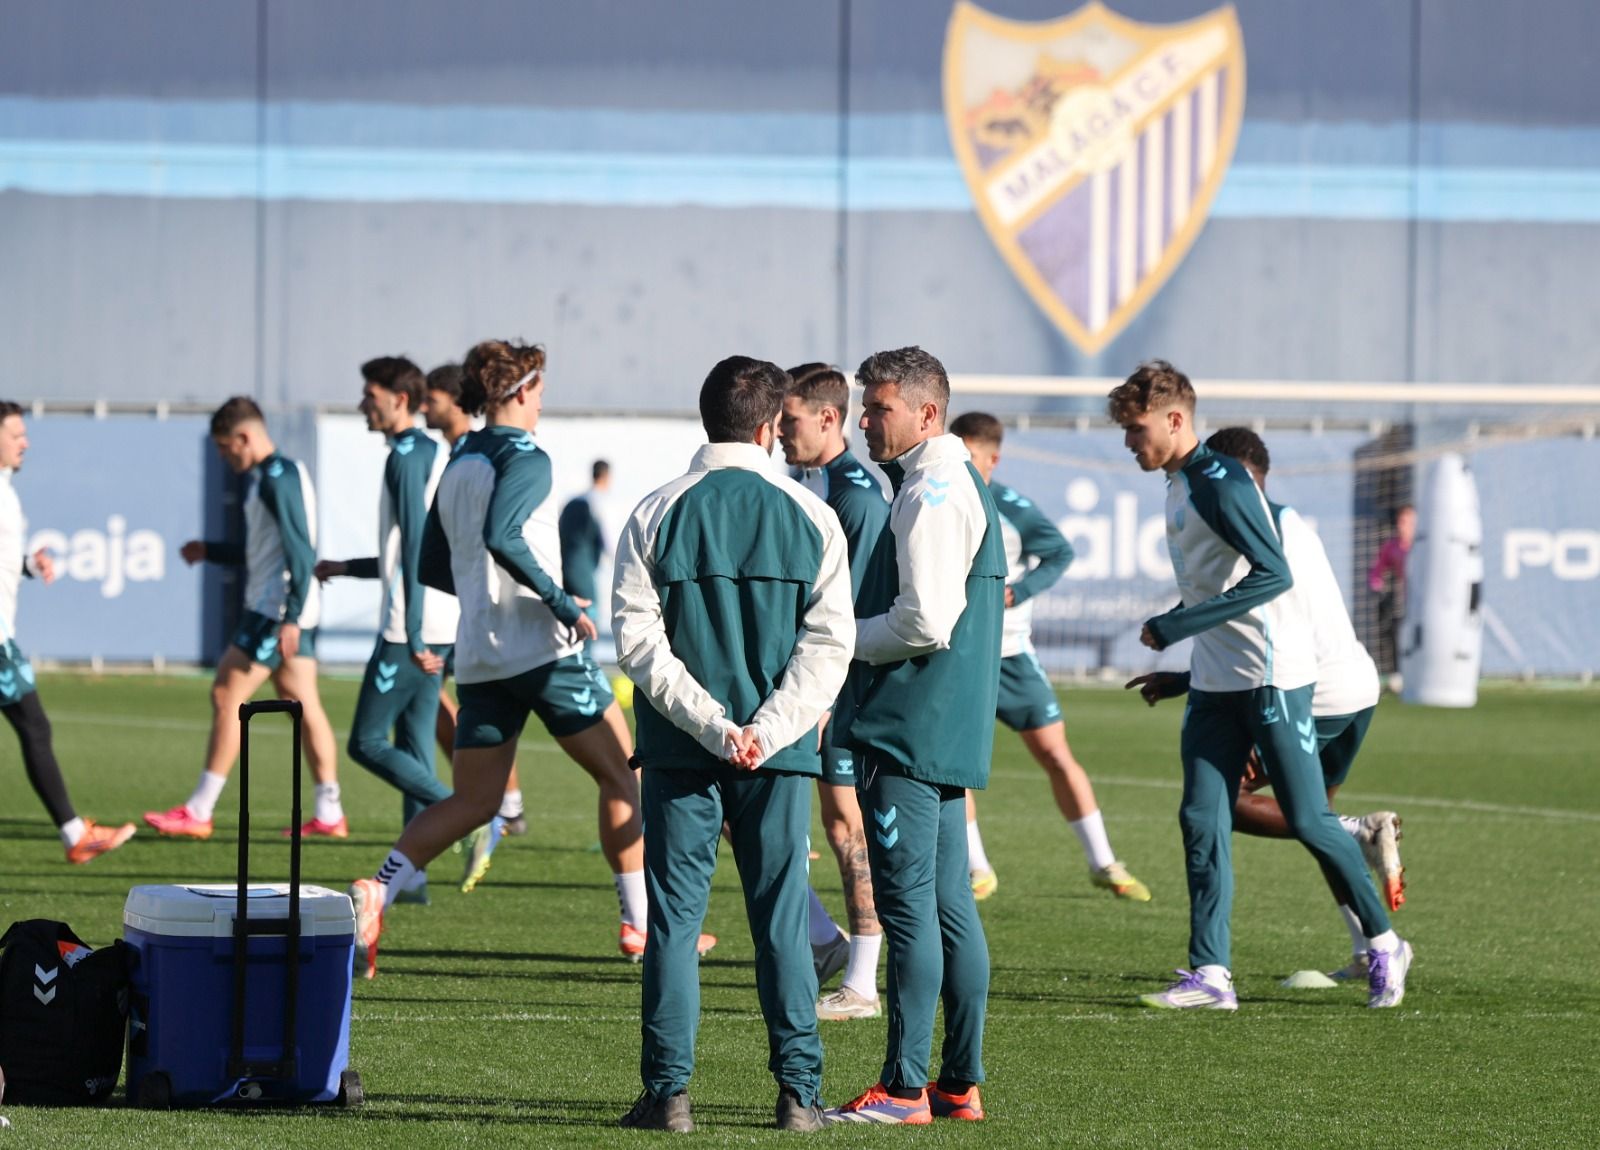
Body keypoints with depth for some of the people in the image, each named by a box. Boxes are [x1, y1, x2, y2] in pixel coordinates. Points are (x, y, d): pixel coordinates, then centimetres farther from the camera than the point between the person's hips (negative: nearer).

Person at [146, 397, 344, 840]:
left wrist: (291, 617, -24)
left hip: (276, 610, -10)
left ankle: (199, 812, -5)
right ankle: (329, 813, 7)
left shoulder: (277, 479, -15)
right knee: (302, 703, 9)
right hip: (292, 610, 10)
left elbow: (300, 550, -21)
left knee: (227, 695, -7)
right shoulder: (287, 473, 17)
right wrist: (211, 551, 25)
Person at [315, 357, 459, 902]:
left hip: (412, 630, -10)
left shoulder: (407, 456, -12)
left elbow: (415, 547, -19)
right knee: (413, 747, 9)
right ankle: (413, 874, 8)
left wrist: (412, 635, -23)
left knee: (367, 743, -6)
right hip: (440, 628, 10)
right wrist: (348, 569, 34)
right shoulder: (434, 455, 18)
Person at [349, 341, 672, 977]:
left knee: (473, 802, 9)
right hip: (543, 650, -7)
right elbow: (500, 536, -27)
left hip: (479, 658, 7)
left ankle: (377, 891, -13)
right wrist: (561, 602, -20)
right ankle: (641, 923, 10)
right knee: (622, 772, 9)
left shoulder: (457, 468, 14)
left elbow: (433, 567, 20)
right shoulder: (525, 460, -10)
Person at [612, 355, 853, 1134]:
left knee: (673, 917, 4)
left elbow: (636, 638, -7)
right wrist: (766, 730, -10)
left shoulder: (657, 515, -1)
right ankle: (798, 1092, 5)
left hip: (679, 749, 0)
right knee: (782, 919, 6)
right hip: (780, 757, 0)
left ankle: (668, 1091, 1)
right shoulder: (810, 517, 1)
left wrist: (712, 724, -9)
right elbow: (829, 642, -6)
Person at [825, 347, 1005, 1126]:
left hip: (909, 730, -10)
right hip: (950, 731, 10)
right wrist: (855, 635, 14)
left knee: (907, 902, -8)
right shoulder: (962, 484, 18)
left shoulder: (930, 495, -15)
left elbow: (925, 622, -21)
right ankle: (960, 1083, 15)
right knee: (948, 905, 11)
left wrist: (846, 640, -6)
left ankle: (904, 1088, -8)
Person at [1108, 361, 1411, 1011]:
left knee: (1307, 820, -2)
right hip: (1215, 682, 9)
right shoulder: (1179, 484, 12)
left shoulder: (1220, 484, -17)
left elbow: (1272, 574, -25)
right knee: (1202, 822, 0)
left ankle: (1383, 944, 14)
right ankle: (1210, 975, -1)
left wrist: (1176, 627, -25)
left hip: (1273, 675, -9)